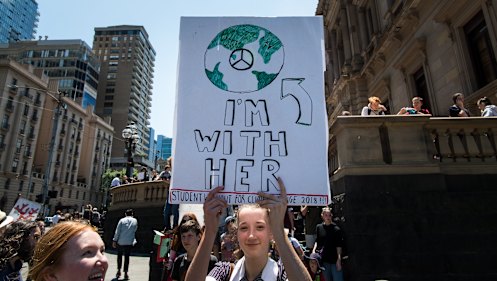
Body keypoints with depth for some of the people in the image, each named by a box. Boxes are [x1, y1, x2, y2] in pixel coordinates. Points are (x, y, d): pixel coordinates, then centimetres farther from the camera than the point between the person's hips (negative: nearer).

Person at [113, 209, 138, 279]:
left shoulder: (122, 220, -2)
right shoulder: (135, 221, 4)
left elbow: (117, 231, -3)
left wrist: (114, 240, 2)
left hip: (120, 242, 0)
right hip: (129, 242, 1)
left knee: (119, 255, 17)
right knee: (127, 256, 7)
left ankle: (119, 270, 17)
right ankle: (125, 273, 6)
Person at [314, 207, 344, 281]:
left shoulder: (336, 229, -6)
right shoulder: (319, 227, 4)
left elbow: (339, 246, -6)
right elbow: (317, 241, 12)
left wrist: (339, 259, -11)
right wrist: (314, 251, -1)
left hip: (335, 260, -3)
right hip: (324, 260, 4)